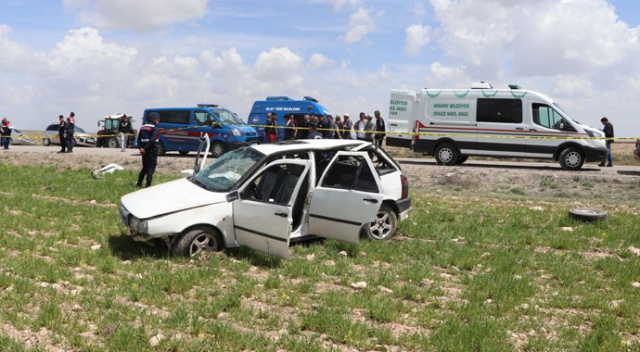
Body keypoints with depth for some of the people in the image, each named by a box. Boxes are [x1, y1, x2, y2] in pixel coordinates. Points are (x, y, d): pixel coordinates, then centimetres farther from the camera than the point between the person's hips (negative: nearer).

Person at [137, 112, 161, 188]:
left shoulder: (143, 127, 13)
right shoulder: (154, 128, -10)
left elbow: (139, 139, 7)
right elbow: (152, 140, -21)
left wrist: (140, 148, -2)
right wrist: (145, 149, -19)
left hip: (145, 151, 7)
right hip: (152, 151, -7)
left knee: (145, 168, 19)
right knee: (151, 168, -1)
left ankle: (139, 184, 22)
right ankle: (148, 185, -5)